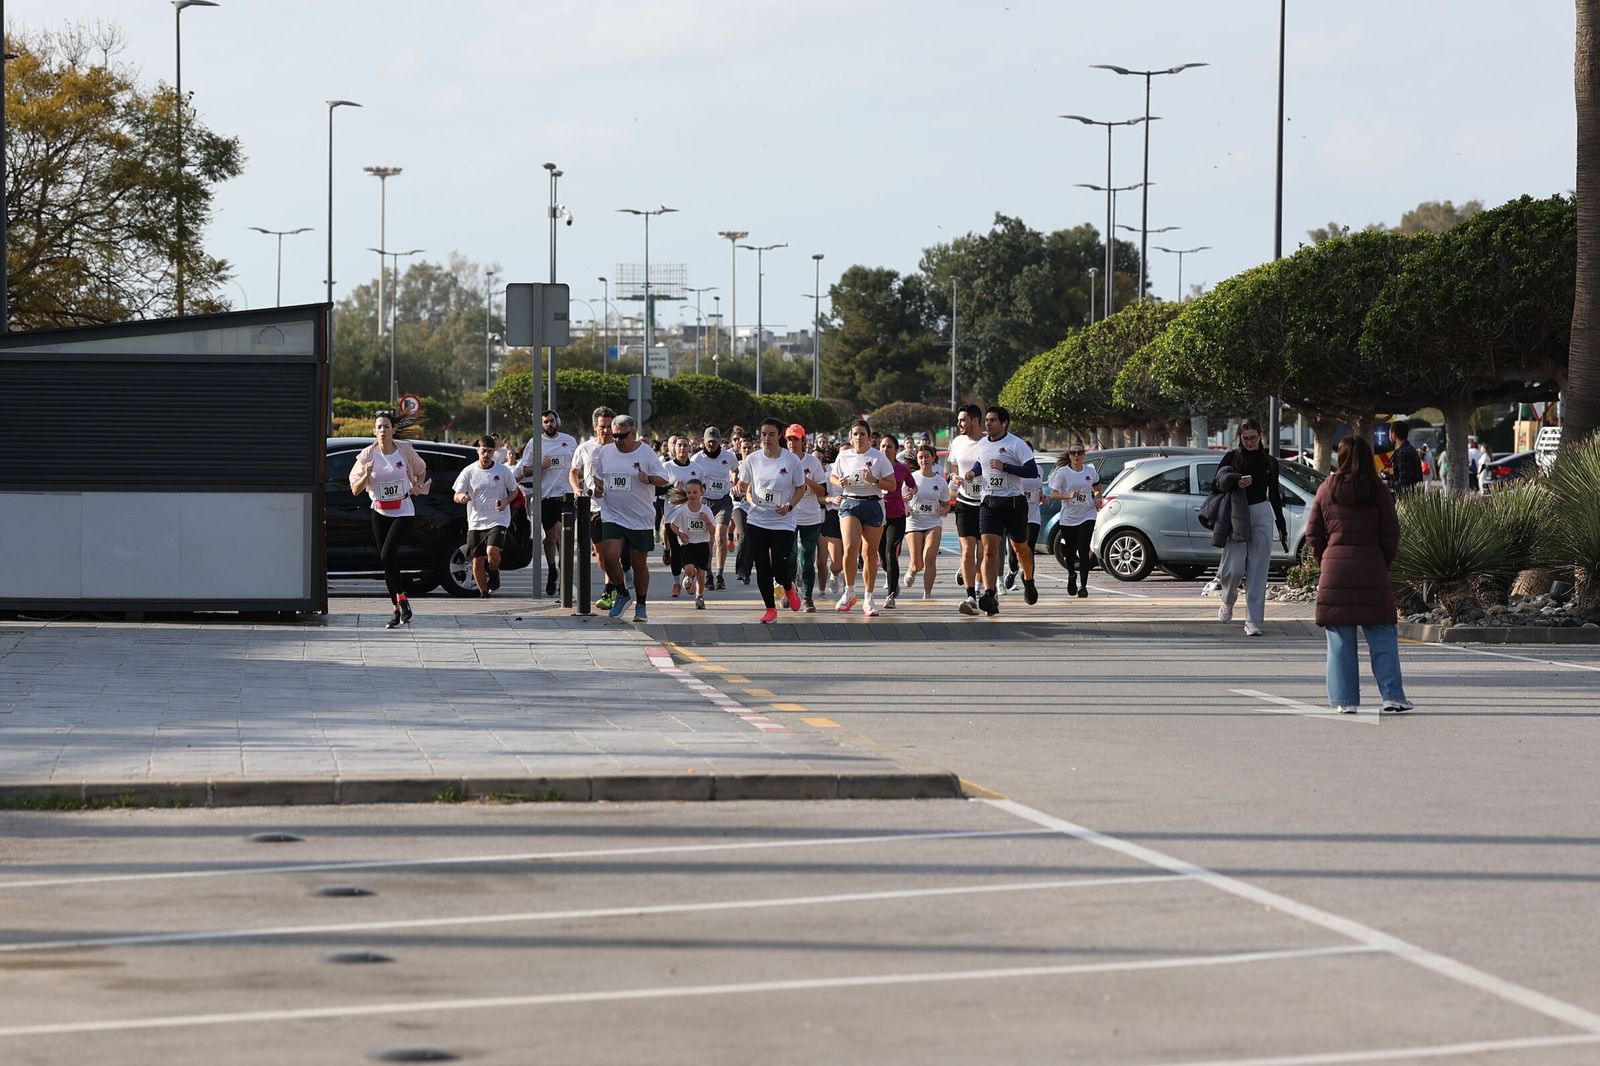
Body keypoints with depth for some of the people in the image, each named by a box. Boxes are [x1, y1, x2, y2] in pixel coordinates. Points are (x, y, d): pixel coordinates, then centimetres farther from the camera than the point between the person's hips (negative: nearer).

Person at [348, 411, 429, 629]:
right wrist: (366, 476, -23)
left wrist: (418, 486, -1)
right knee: (387, 561, 4)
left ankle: (402, 600, -10)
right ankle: (399, 609, 11)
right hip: (380, 512, 3)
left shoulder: (405, 450, -5)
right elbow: (355, 490, -6)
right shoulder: (368, 455, -4)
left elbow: (421, 470, 15)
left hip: (403, 511, -3)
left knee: (387, 555, -21)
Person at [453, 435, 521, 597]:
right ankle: (484, 592, 18)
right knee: (477, 561, 0)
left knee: (492, 551, -26)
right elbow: (456, 496, 3)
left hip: (498, 521, -2)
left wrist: (506, 501, -11)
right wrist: (461, 497, -22)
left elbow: (514, 491, 11)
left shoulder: (503, 470, -1)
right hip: (476, 522, 2)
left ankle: (494, 574, 6)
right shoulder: (468, 471, 1)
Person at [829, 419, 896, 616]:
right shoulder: (843, 456, 6)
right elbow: (832, 476, 21)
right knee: (850, 547, -20)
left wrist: (874, 481, -17)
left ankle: (869, 599, 16)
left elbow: (891, 485, 0)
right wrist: (840, 483, -2)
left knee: (870, 554, 4)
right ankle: (849, 592, -4)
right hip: (849, 503, 1)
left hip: (873, 505, 0)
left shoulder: (878, 457, 0)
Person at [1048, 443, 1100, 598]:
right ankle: (1071, 575, 42)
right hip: (1068, 517, 0)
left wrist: (1097, 499, 3)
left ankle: (1083, 586, -12)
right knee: (1071, 551, 11)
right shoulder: (1063, 472, -5)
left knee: (1083, 550, -12)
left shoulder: (1091, 472, 4)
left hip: (1086, 516, 0)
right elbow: (1053, 494, -9)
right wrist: (1069, 496, -24)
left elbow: (1097, 489, 23)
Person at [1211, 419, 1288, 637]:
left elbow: (1274, 496, 17)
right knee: (1234, 568, -8)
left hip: (1261, 515, 1)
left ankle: (1254, 621, -4)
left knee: (1257, 571, -5)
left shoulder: (1269, 463, 11)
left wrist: (1282, 527, 18)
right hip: (1235, 517, -1)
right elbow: (1216, 484, -2)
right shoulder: (1232, 458, 5)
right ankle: (1228, 603, 23)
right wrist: (1236, 480, -20)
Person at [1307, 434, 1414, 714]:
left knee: (1340, 639, 5)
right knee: (1382, 637, 5)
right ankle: (1392, 695, 0)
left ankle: (1345, 700, 3)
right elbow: (1391, 534, -1)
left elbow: (1313, 535, 5)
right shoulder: (1378, 492, -1)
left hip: (1335, 568, 1)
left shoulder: (1327, 490, 2)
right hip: (1371, 569, -1)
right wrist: (1384, 564, 13)